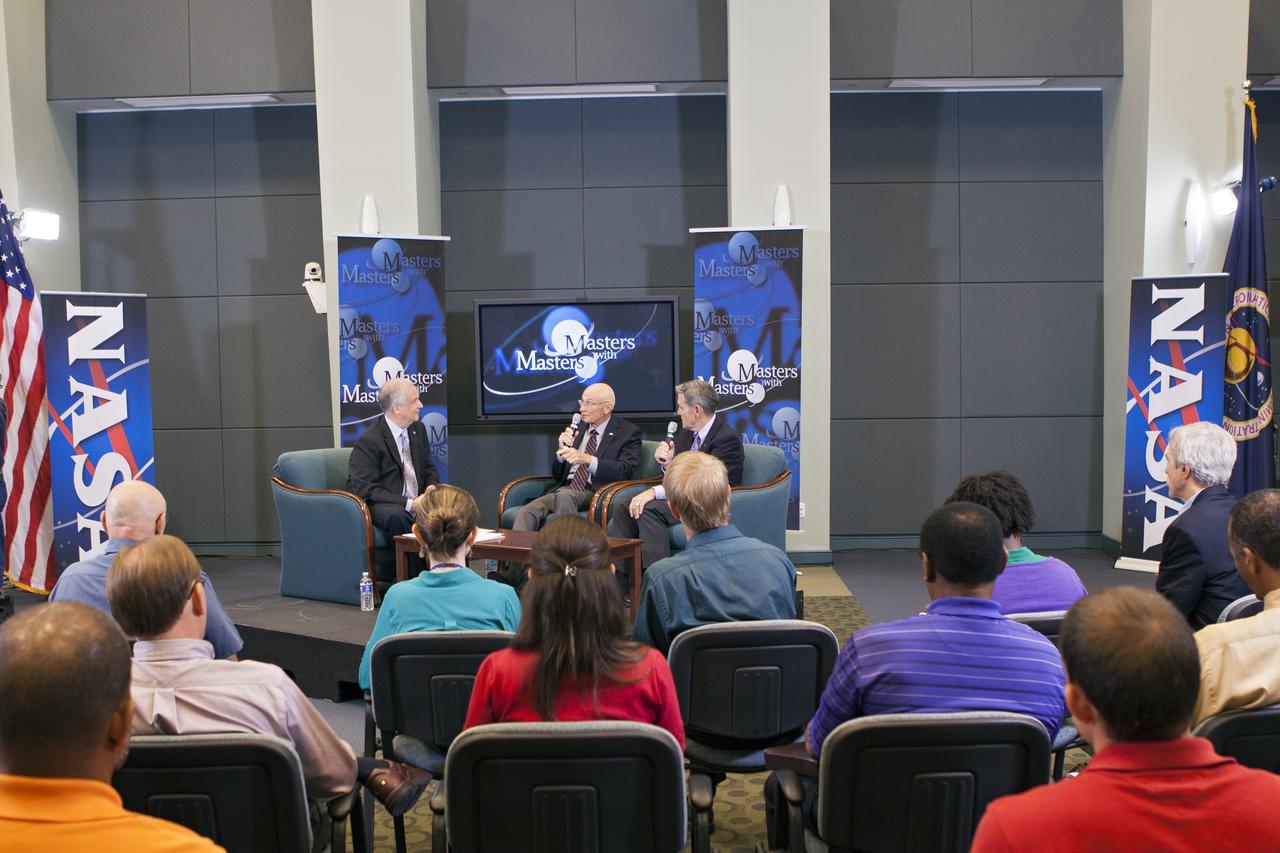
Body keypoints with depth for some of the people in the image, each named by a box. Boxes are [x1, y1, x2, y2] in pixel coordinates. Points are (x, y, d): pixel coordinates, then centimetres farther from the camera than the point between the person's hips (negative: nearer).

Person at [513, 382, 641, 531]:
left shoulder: (629, 432, 4)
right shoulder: (576, 429, 20)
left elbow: (625, 471, -12)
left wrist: (587, 459, -24)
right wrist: (561, 451, -2)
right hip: (564, 490, 5)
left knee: (565, 495, -37)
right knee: (526, 513, -24)